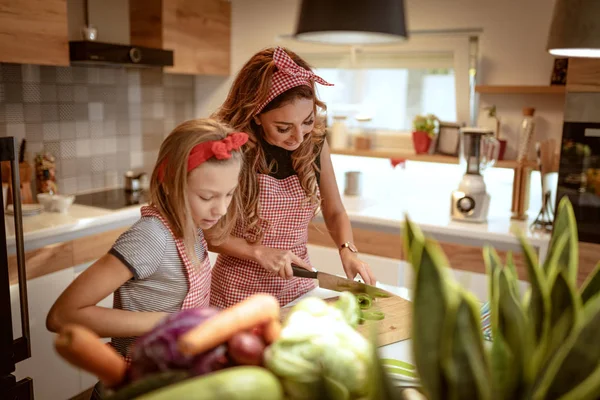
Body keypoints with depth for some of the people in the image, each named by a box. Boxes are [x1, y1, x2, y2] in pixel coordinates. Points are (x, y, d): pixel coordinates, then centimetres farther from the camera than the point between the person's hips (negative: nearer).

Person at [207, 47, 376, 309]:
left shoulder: (315, 143, -6)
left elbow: (335, 212, 6)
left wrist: (347, 250, -11)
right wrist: (258, 251, -19)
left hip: (298, 287, 3)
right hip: (239, 294, -2)